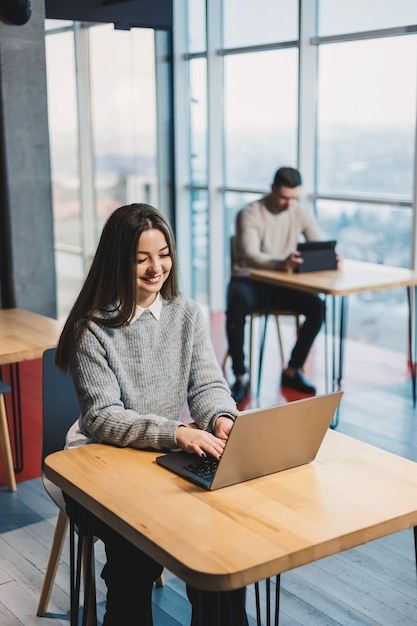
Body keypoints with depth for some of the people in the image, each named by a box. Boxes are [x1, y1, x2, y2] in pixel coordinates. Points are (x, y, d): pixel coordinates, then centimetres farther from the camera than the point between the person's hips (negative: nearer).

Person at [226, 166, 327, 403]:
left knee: (317, 306, -21)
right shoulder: (249, 214, -13)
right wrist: (280, 264, -48)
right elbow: (249, 255, -28)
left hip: (281, 285, 4)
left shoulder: (300, 214, 2)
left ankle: (292, 371, -5)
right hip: (248, 280, -4)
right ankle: (241, 377, -18)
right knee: (236, 310, -37)